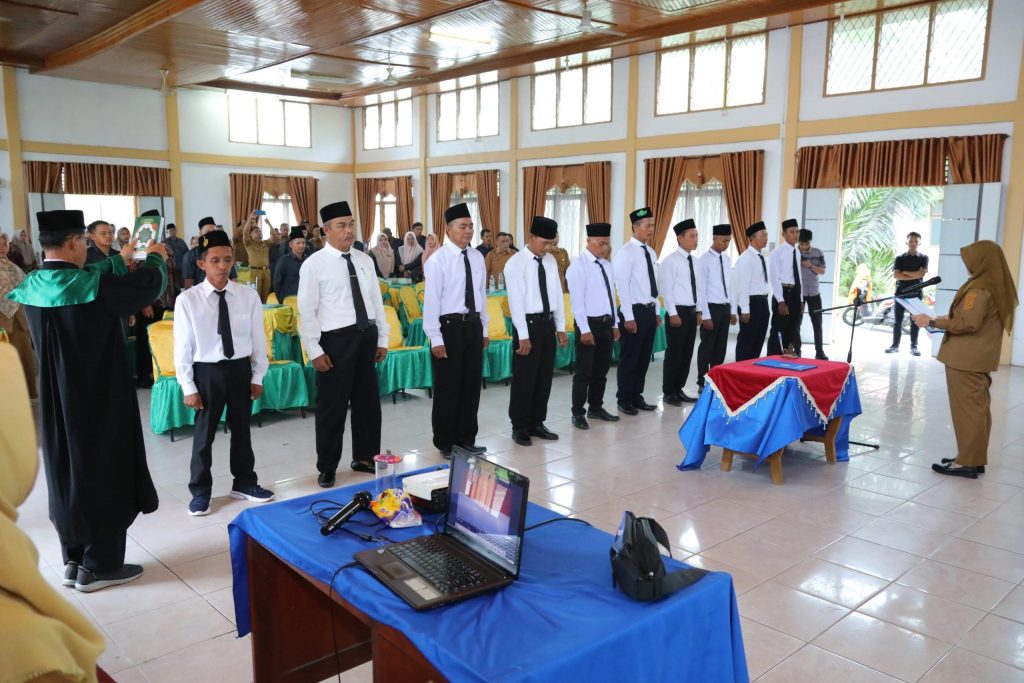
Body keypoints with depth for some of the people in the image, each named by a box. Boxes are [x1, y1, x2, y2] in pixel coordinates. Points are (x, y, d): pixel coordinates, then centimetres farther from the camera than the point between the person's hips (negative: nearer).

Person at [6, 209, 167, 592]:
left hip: (56, 401, 7)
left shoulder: (30, 288, 0)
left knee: (67, 472, 16)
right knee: (105, 474, 5)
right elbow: (150, 285, -10)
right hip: (99, 400, -7)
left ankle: (73, 560, 26)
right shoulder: (94, 286, -21)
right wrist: (155, 257, 11)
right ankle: (98, 566, 14)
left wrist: (121, 258, 28)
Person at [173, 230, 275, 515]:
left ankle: (244, 483, 36)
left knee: (241, 429, 17)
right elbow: (182, 346, -7)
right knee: (204, 433, 10)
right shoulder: (188, 300, -10)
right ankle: (200, 491, 29)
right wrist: (188, 387, -7)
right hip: (207, 372, -2)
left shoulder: (248, 295, -6)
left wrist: (258, 376, 2)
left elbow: (258, 338, 1)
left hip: (240, 368, 2)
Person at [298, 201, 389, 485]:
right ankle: (327, 467, 21)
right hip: (336, 340, -5)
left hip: (366, 336, 5)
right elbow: (307, 311, -9)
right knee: (332, 406, 5)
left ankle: (365, 457, 32)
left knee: (368, 402, 15)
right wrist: (315, 351, -13)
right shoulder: (314, 264, -8)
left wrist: (382, 339, 9)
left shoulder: (365, 260, 9)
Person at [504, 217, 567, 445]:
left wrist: (560, 327, 8)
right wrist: (523, 335, -18)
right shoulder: (516, 263, -11)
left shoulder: (551, 261, 9)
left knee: (544, 377, 12)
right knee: (524, 378, 1)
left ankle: (537, 424, 25)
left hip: (548, 323, 6)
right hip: (528, 323, -6)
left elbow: (557, 295, 11)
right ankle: (519, 427, 14)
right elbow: (516, 301, -15)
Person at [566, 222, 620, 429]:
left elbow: (611, 296, 15)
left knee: (601, 369, 15)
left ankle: (596, 408, 28)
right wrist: (585, 329, -19)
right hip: (589, 324, -7)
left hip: (606, 323, 7)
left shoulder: (606, 265, 11)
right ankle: (578, 413, 11)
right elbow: (577, 300, -16)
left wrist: (615, 324, 13)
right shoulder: (579, 265, -11)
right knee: (584, 371, 1)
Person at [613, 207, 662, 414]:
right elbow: (622, 287, -16)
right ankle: (624, 400, 13)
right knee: (629, 358, 1)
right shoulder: (626, 252, -12)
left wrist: (656, 312, 13)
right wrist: (628, 317, -19)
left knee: (644, 357, 13)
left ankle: (637, 397, 24)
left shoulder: (651, 253, 12)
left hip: (650, 311, 8)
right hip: (634, 311, -7)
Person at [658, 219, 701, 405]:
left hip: (691, 311, 7)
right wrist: (673, 314, -17)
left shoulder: (693, 261, 12)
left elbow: (696, 288, 14)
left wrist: (698, 311, 10)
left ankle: (679, 390, 23)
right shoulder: (671, 260, -11)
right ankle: (669, 392, 11)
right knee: (674, 353, 0)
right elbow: (666, 289, -14)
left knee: (687, 353, 12)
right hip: (678, 311, -7)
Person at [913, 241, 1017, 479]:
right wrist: (951, 319, 13)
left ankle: (967, 462, 1)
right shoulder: (997, 285, 12)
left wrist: (932, 322, -16)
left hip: (966, 358, -10)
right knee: (979, 408, 13)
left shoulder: (979, 287, -18)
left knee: (966, 409, -4)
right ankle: (976, 459, 21)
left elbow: (968, 323, -24)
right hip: (980, 357, 10)